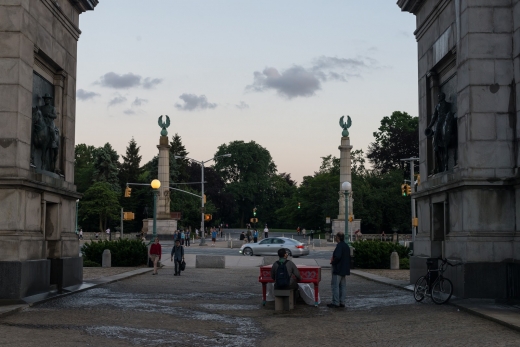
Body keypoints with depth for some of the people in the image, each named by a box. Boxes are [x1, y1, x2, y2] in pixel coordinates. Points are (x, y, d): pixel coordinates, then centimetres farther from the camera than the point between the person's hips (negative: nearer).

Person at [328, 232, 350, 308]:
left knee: (335, 286, -5)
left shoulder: (339, 246, -17)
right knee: (342, 286, 12)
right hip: (344, 269, 10)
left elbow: (337, 256, -28)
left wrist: (333, 262, -10)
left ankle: (335, 303, -5)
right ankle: (342, 302, 15)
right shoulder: (346, 246, 13)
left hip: (338, 269, -10)